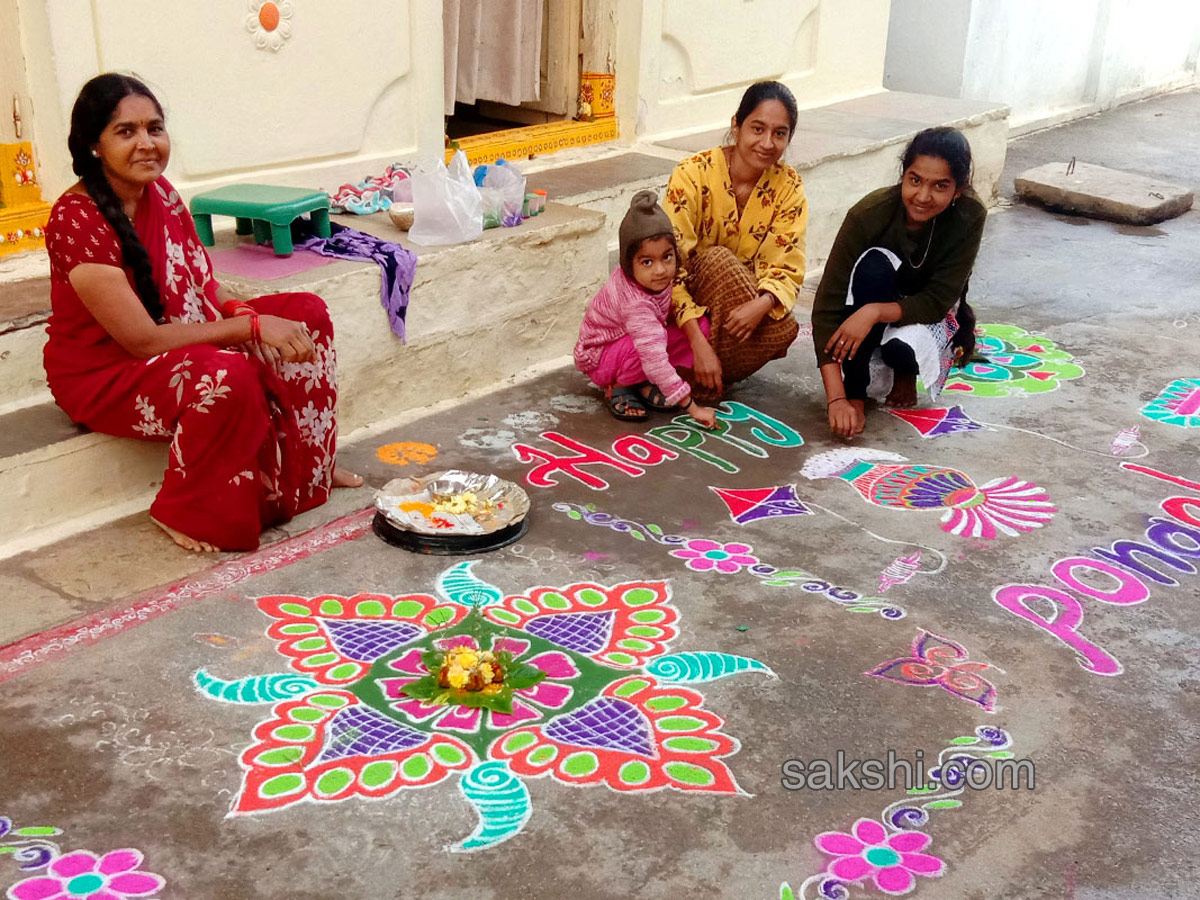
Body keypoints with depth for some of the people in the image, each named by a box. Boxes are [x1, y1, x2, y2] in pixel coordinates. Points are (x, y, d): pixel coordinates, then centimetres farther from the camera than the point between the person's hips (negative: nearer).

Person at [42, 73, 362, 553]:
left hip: (186, 341, 9)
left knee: (306, 313, 0)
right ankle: (185, 514, -13)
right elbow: (142, 338, -28)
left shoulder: (160, 193, 0)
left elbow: (207, 288, 5)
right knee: (228, 377, -36)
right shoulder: (76, 221, -25)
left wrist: (246, 314, -18)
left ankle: (308, 463, 12)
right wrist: (254, 326, -27)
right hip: (105, 374, -8)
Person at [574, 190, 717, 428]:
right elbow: (655, 360, -43)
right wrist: (692, 407, -42)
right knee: (644, 346, -41)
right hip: (599, 357, -8)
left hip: (627, 340, 8)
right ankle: (617, 388, -10)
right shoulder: (636, 304, -39)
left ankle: (644, 384, -4)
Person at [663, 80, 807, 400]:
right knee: (719, 260, -33)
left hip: (741, 307, 3)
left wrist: (761, 304, -37)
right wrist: (699, 342, -35)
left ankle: (698, 379, -10)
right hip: (686, 305, -3)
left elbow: (787, 269, -13)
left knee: (784, 329, -28)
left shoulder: (788, 186, -8)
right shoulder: (693, 174, -19)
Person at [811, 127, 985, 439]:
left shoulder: (969, 217, -24)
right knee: (875, 262, -34)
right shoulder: (869, 213, -29)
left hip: (928, 313, 0)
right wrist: (836, 399, -41)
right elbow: (827, 305, -32)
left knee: (903, 345, -36)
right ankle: (854, 392, -25)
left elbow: (938, 300, -23)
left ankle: (906, 372, 2)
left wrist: (875, 312, -43)